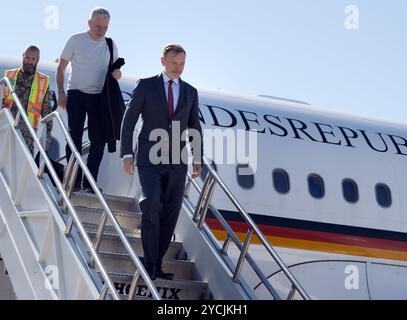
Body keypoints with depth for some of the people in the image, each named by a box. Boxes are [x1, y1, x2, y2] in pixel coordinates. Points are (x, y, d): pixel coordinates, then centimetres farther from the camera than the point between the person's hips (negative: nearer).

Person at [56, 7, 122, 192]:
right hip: (76, 94, -2)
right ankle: (74, 180, -1)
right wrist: (61, 92, -5)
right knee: (75, 136, -5)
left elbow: (115, 69, 17)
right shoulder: (76, 40, 1)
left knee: (98, 139, -1)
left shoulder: (110, 45, 9)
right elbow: (61, 68, 4)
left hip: (99, 96, 2)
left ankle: (90, 182, 6)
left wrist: (117, 74, -8)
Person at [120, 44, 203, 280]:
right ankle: (150, 263, -11)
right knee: (152, 205, -21)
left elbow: (195, 128, 15)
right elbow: (129, 121, 0)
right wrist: (127, 154, -8)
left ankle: (157, 264, 11)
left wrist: (198, 159, 5)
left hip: (177, 162, 4)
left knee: (170, 214, 1)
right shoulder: (146, 86, 2)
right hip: (150, 159, -4)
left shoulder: (190, 92, 12)